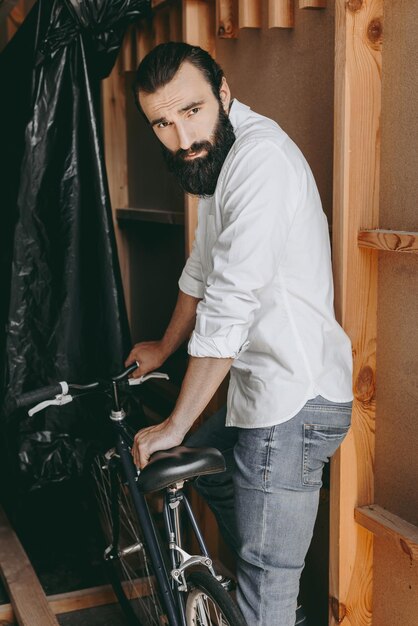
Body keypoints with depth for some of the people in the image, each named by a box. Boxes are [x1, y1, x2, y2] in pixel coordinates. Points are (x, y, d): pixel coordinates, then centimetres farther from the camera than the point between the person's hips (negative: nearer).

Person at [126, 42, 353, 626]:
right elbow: (203, 270, 25)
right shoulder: (216, 156, 11)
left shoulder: (260, 156, -21)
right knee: (205, 466, 31)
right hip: (263, 386, 10)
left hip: (293, 402, -10)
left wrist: (175, 425, -17)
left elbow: (228, 310, -24)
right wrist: (164, 348, 37)